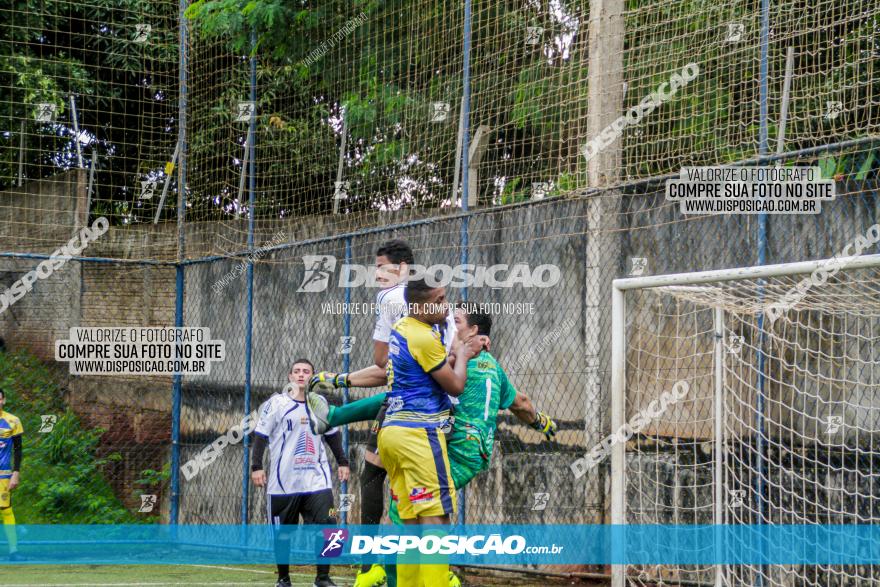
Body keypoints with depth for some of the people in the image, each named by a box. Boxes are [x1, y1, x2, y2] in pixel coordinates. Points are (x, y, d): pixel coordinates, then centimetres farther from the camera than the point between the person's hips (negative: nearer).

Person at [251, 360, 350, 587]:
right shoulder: (277, 403, -2)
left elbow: (332, 435, 22)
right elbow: (261, 435, -2)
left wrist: (342, 462, 20)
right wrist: (256, 466, -10)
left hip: (317, 479, 2)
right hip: (284, 481, -2)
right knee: (282, 533, 6)